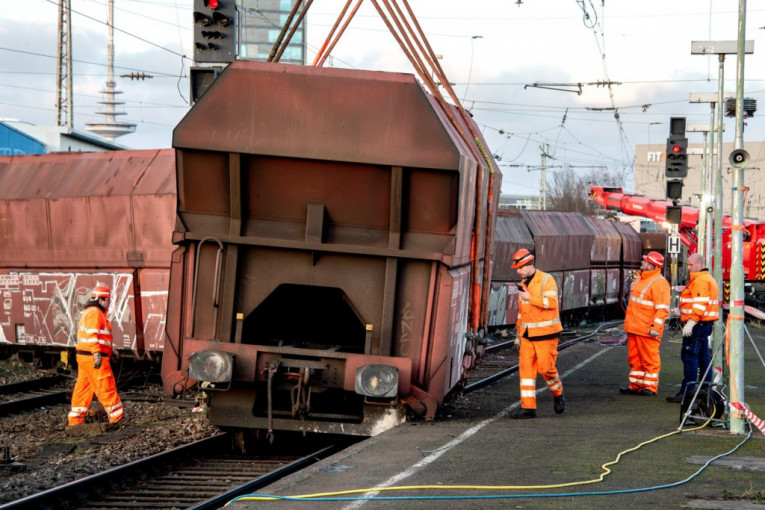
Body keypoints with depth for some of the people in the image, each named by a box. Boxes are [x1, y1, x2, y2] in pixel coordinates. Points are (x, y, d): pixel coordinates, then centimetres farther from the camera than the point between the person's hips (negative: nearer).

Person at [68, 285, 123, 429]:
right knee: (106, 387, -5)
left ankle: (75, 420, 12)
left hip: (84, 357, 10)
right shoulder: (95, 313, -14)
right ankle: (116, 418, -2)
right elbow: (92, 335, -25)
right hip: (93, 357, -10)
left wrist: (109, 349, 35)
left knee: (83, 388, 11)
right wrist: (97, 354, -32)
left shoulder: (89, 312, 21)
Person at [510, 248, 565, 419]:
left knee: (545, 367, -7)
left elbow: (551, 302, -22)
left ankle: (558, 395, 21)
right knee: (526, 367, -3)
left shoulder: (546, 280, -8)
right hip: (527, 335, 7)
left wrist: (530, 298, -18)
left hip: (545, 334, -7)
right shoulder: (524, 283, 16)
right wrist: (519, 333, 24)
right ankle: (528, 407, -4)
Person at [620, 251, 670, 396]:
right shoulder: (640, 278, 16)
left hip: (647, 329, -9)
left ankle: (650, 387, 4)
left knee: (649, 358, -2)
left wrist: (655, 326, -24)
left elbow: (662, 308, -19)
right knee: (635, 358, 13)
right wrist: (629, 323, 25)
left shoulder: (659, 283, -14)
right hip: (634, 328, 9)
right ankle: (635, 385, 19)